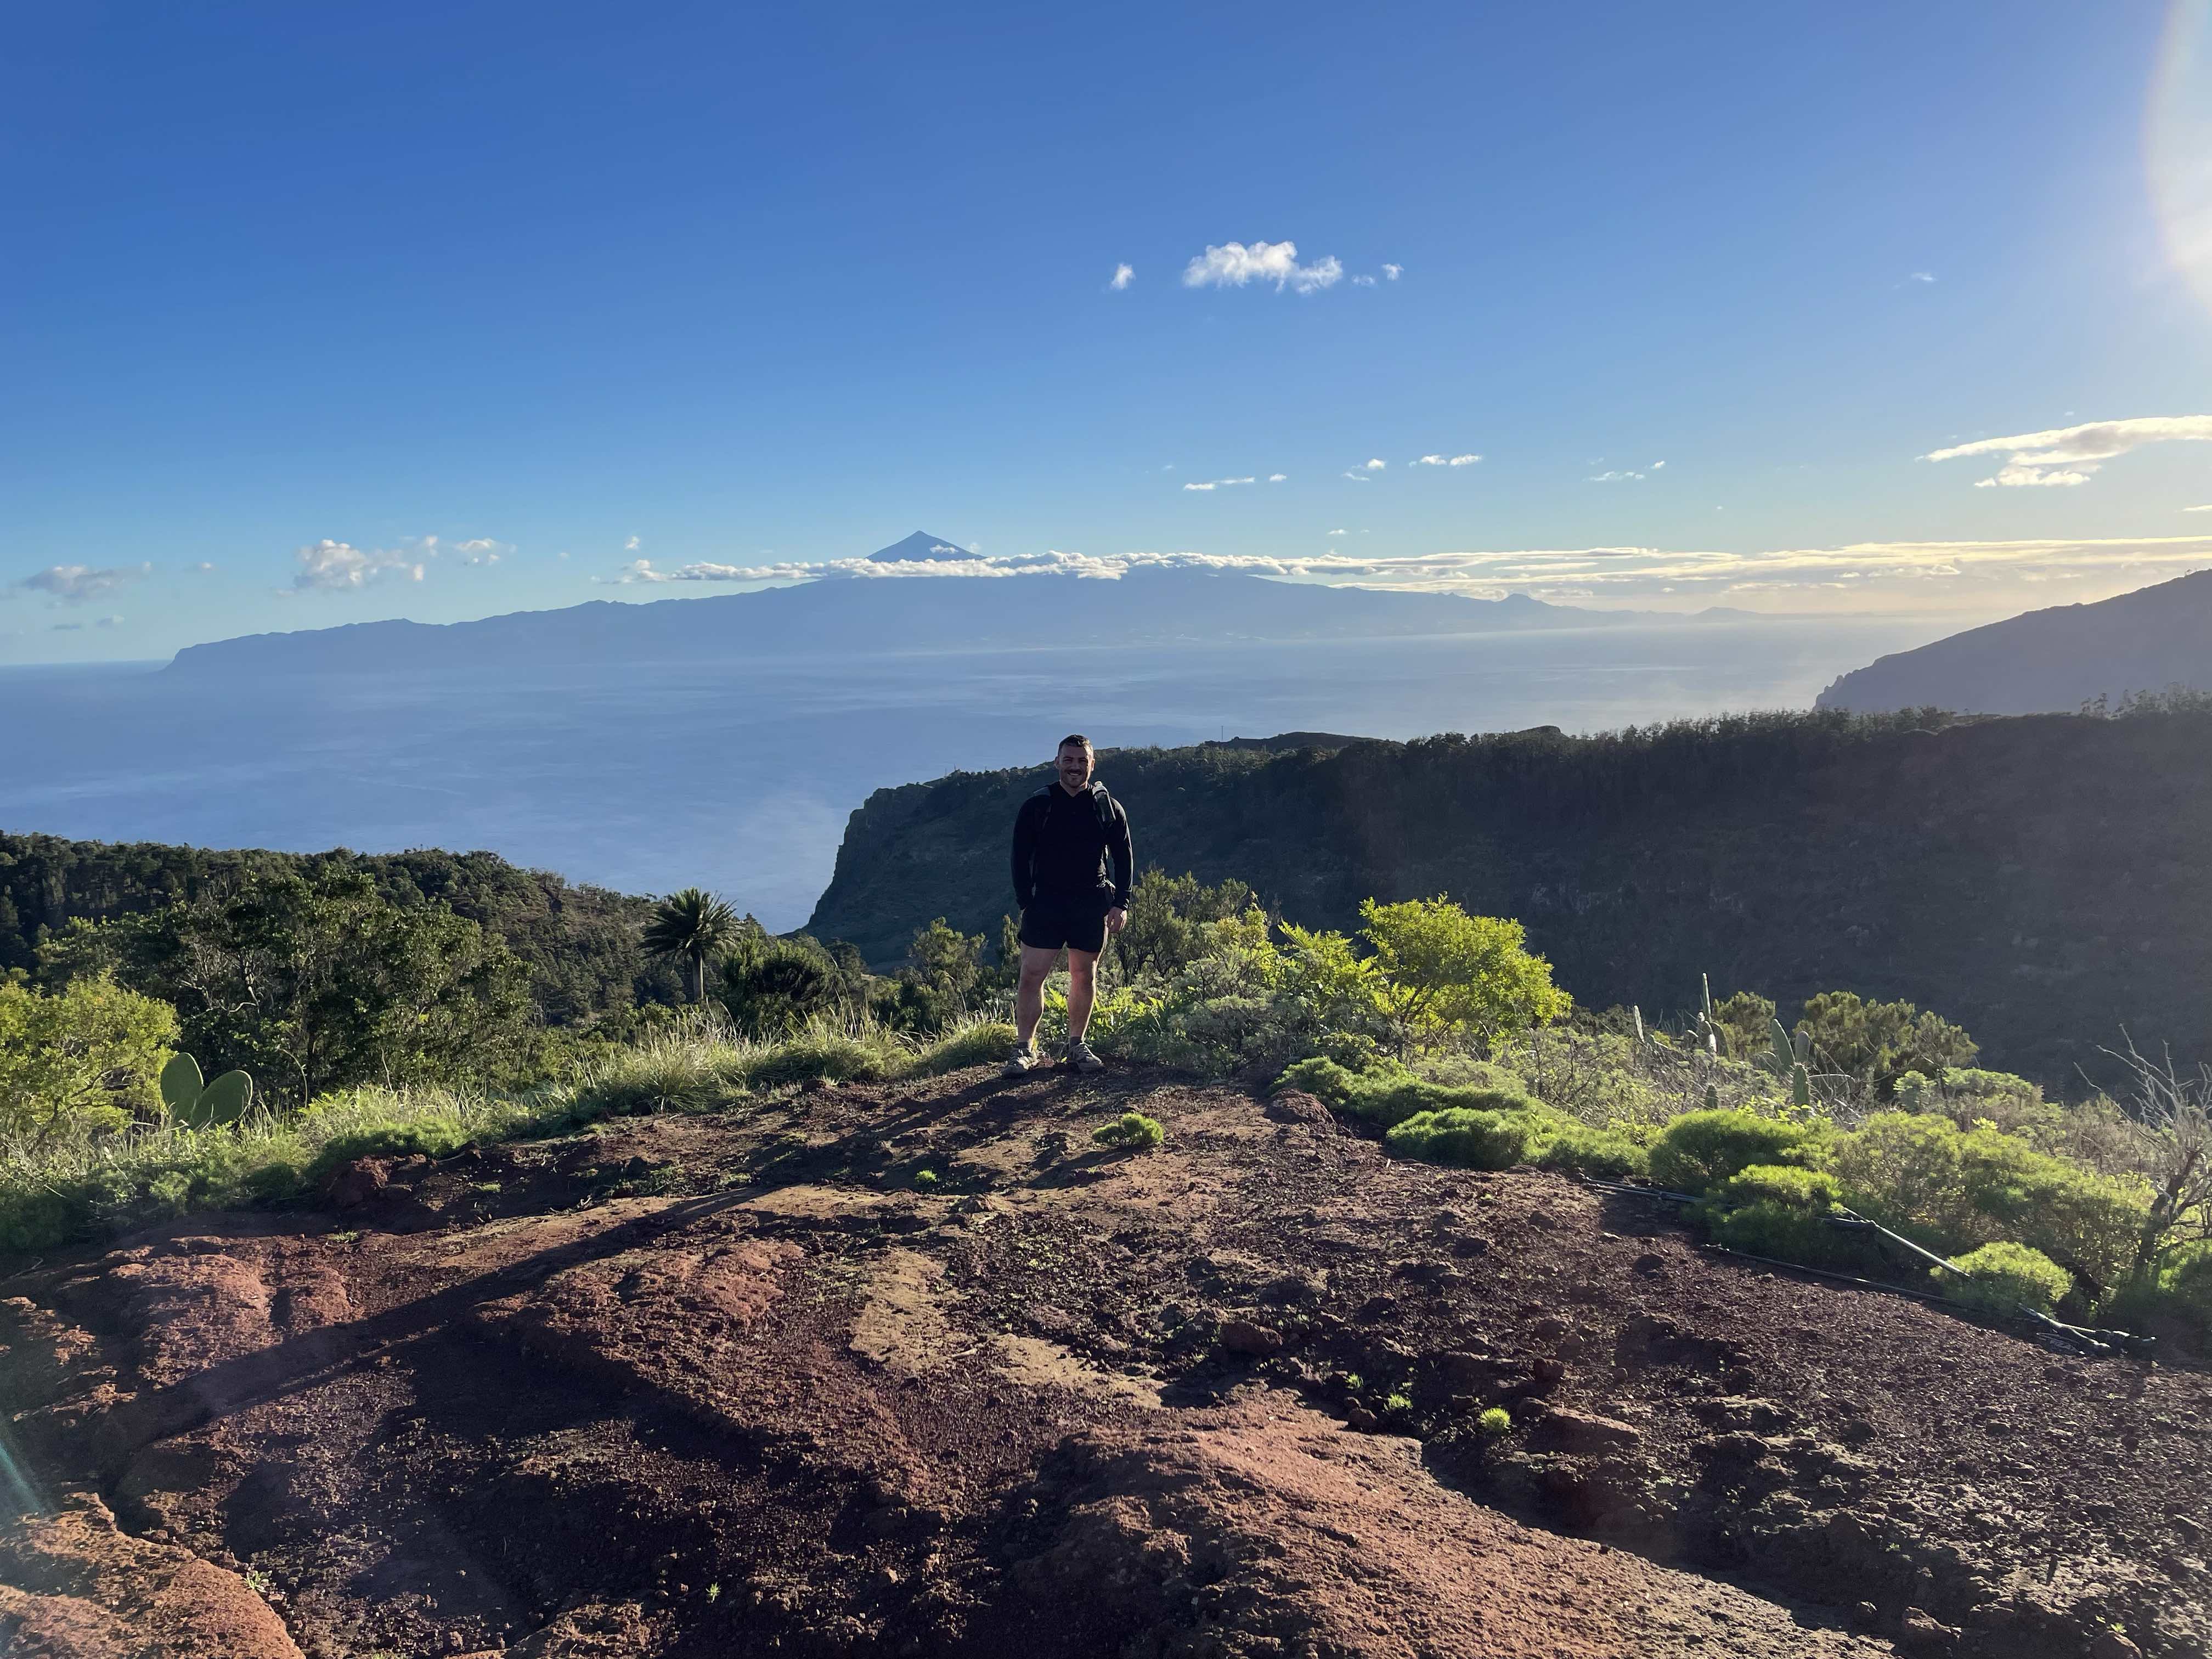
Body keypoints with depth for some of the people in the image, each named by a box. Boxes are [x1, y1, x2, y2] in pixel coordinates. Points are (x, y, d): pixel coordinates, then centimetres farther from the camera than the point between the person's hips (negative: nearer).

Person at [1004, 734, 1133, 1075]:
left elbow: (1124, 858, 8)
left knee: (1085, 976, 8)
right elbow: (1020, 858, 3)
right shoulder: (1036, 806, 1)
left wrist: (1120, 903, -1)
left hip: (1092, 905, 1)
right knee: (1032, 976, -6)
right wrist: (1025, 902, -5)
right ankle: (1024, 1048, 2)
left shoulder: (1108, 807, 4)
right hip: (1045, 903, -1)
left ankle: (1076, 1045, 21)